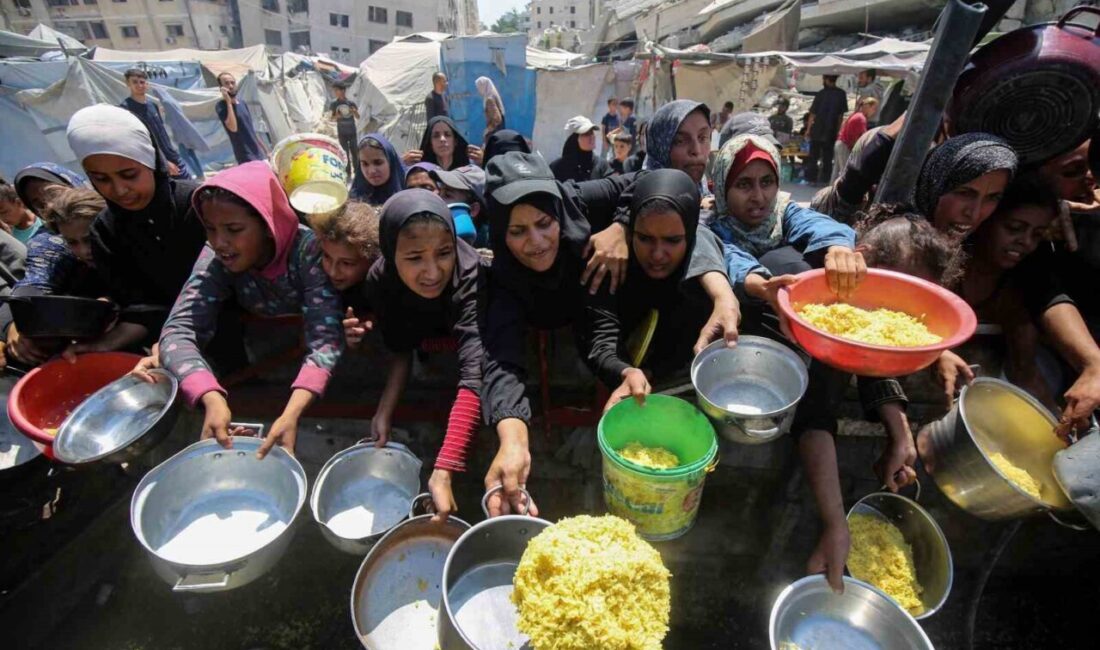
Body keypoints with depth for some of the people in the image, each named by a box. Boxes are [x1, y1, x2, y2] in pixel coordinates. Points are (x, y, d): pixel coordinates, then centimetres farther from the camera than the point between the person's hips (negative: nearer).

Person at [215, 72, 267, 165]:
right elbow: (233, 127, -24)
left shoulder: (243, 104, 14)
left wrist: (266, 151, 19)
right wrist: (229, 102, -20)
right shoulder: (221, 106, -7)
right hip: (245, 158, -7)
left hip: (258, 154, 7)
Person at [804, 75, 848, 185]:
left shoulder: (821, 94, -10)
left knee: (813, 156, 7)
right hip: (831, 131, 3)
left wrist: (808, 128, 1)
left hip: (817, 130, -2)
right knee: (827, 157, 10)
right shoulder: (841, 94, -1)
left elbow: (813, 113, -9)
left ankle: (811, 178, 7)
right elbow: (841, 115, 2)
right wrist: (838, 130, 10)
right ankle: (824, 179, 12)